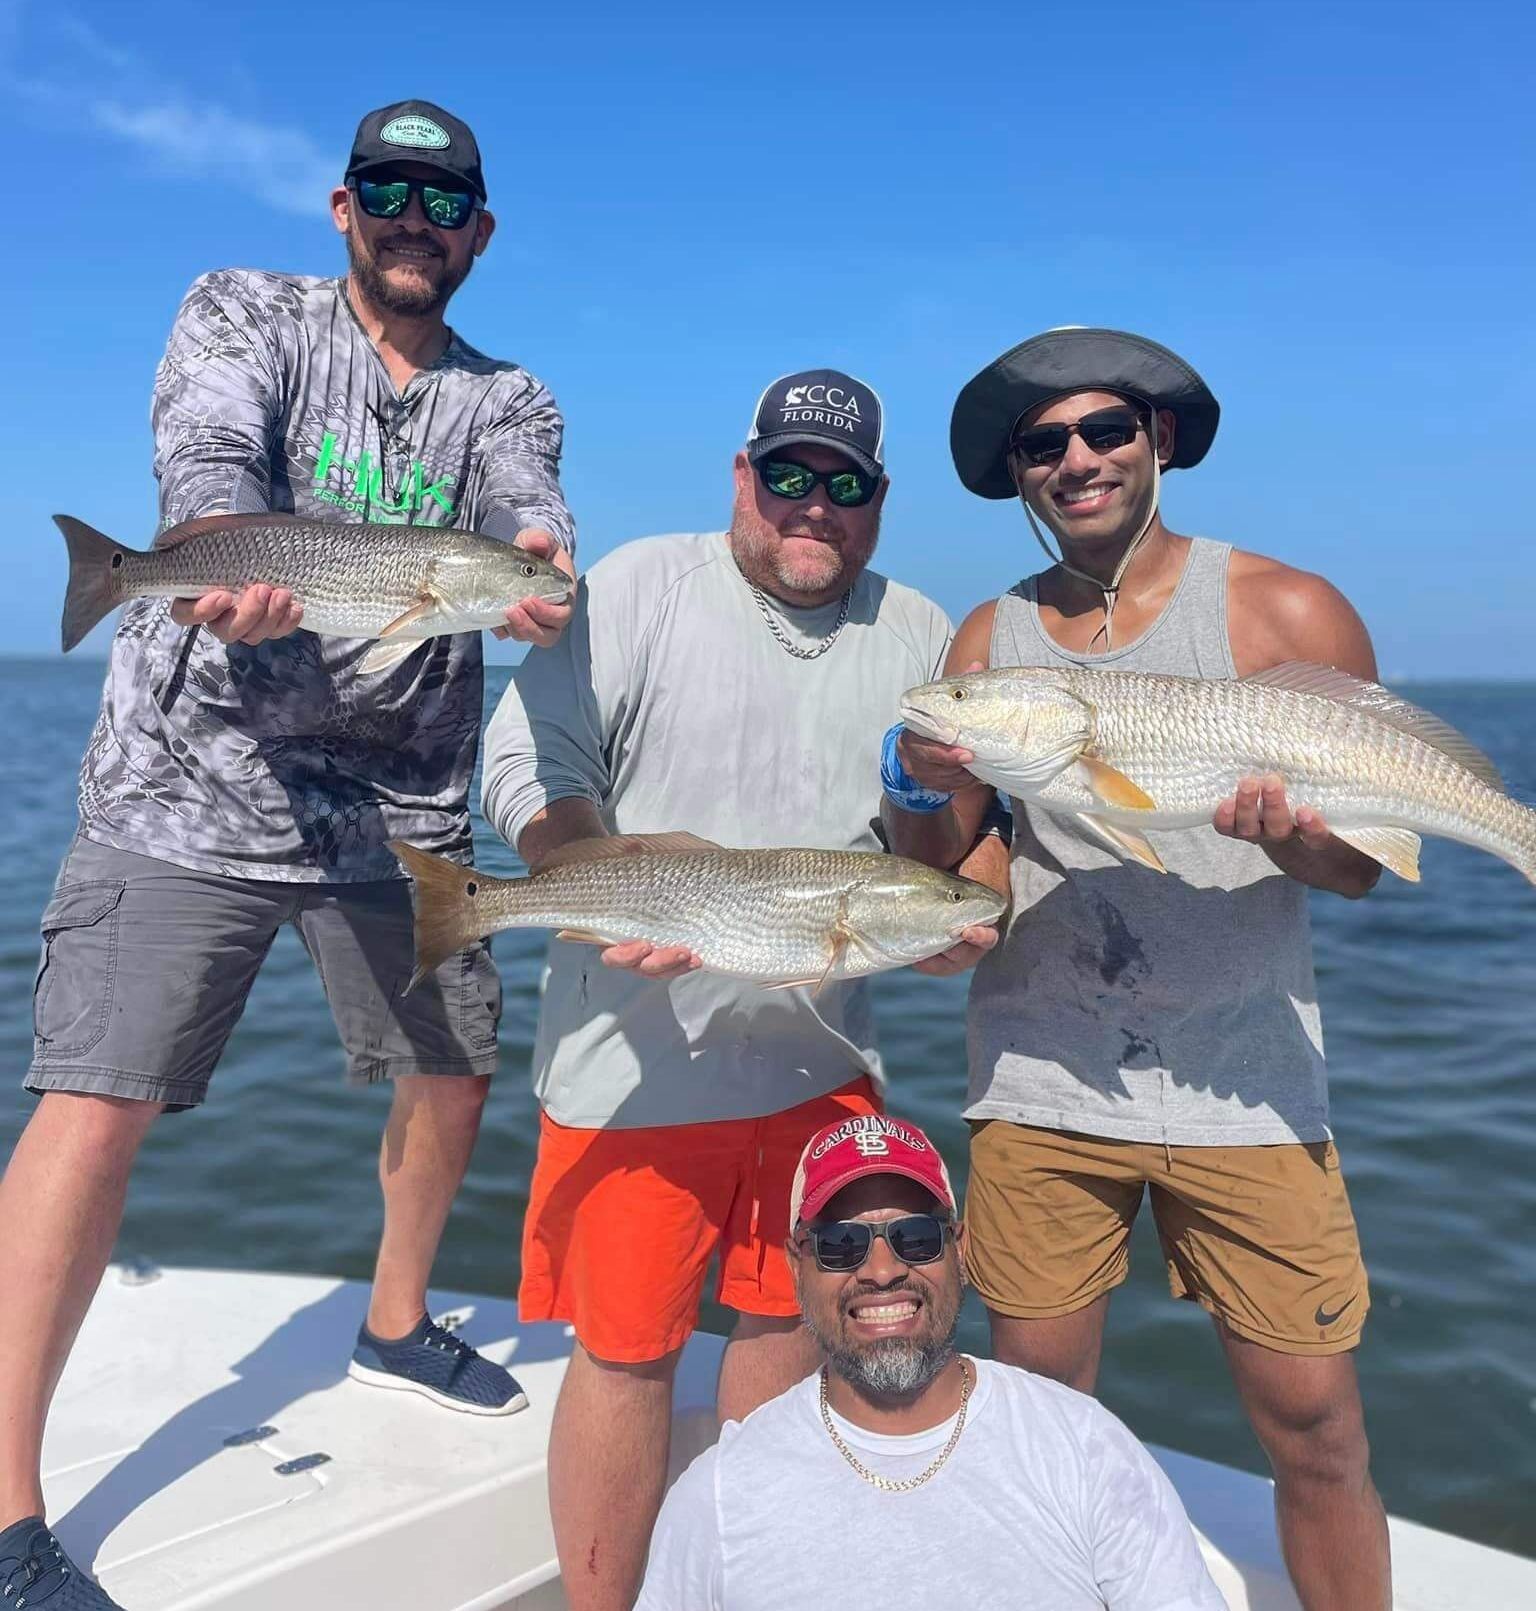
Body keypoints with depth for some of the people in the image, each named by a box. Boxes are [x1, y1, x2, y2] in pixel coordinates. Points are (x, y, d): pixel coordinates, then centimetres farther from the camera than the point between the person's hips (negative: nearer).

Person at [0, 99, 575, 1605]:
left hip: (401, 805, 4)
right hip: (193, 779, -4)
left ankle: (394, 1326, 38)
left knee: (454, 1077, 11)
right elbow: (207, 450, -16)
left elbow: (525, 512, -10)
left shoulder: (507, 398, 11)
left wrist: (535, 564, -36)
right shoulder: (243, 312, 5)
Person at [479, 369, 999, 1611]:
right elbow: (526, 764, -6)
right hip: (638, 1057, -3)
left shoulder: (919, 636, 9)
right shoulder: (642, 586, -2)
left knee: (789, 1324, 16)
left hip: (824, 1062, 4)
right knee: (625, 1351, 5)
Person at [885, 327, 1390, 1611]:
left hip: (1244, 1084, -1)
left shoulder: (1287, 613, -2)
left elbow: (1364, 865, -2)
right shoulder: (990, 638, 5)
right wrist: (922, 793, -13)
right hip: (1041, 1082, 2)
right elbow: (942, 872, 8)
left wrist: (1291, 835, -24)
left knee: (1315, 1426, 4)